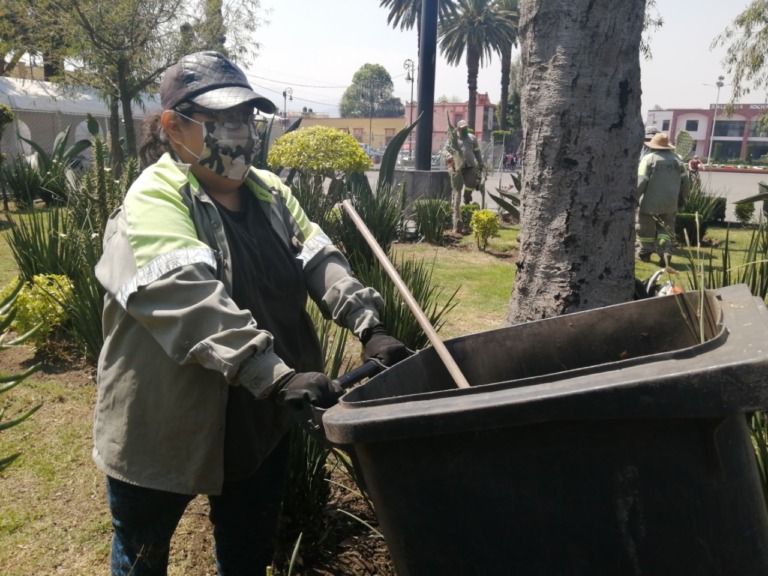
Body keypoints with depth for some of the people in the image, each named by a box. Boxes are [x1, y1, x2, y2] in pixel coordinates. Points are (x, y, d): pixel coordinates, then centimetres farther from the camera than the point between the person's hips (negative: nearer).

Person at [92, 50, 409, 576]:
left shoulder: (270, 193, 5)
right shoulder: (155, 198, -18)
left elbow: (320, 261, -3)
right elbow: (188, 298, -33)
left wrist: (369, 327, -20)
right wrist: (276, 375, -42)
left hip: (259, 419, 6)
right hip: (165, 425, -5)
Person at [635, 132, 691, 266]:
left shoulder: (649, 158, -8)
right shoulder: (677, 159, 8)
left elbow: (641, 181, -15)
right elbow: (685, 181, 9)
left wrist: (634, 197, -8)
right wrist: (682, 198, 20)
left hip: (650, 201, -4)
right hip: (670, 202, 4)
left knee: (646, 228, 10)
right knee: (665, 228, 12)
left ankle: (644, 252, 20)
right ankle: (665, 251, -5)